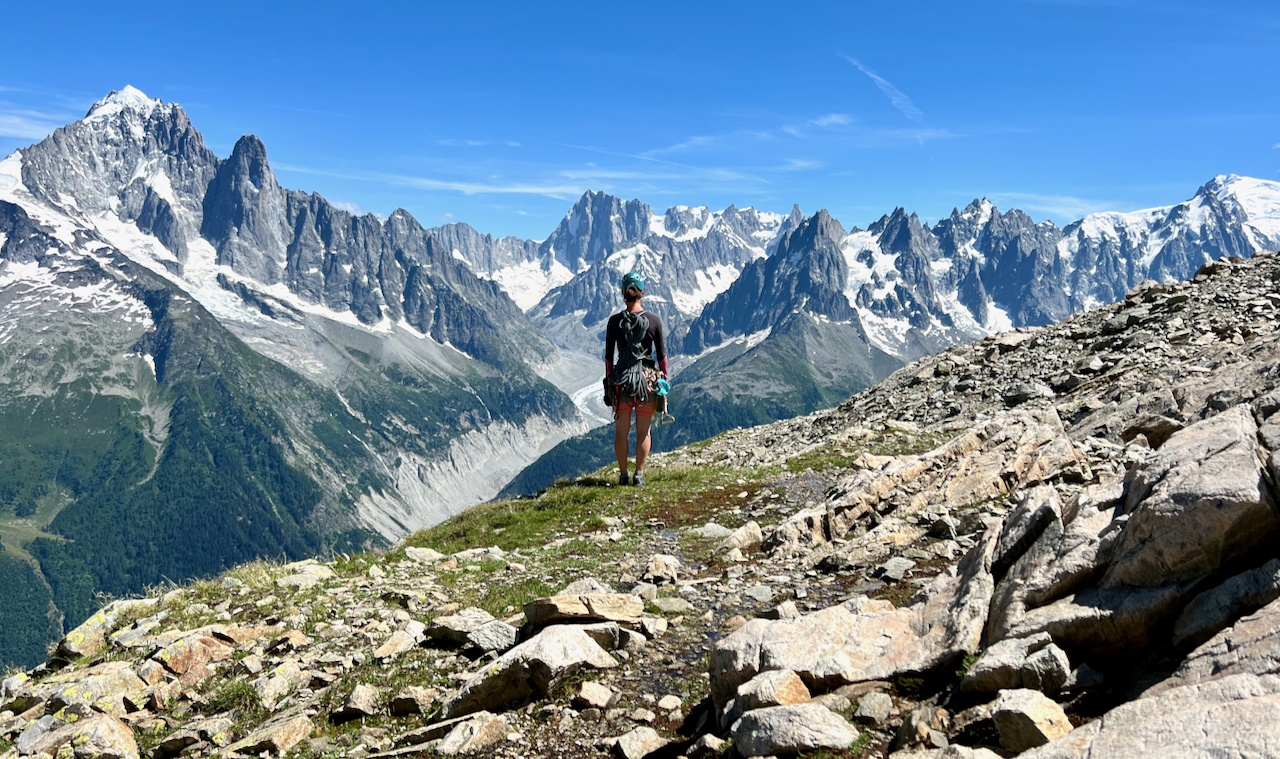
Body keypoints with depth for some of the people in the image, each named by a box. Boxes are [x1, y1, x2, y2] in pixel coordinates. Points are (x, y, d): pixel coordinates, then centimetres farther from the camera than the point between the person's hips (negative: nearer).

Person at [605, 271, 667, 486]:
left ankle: (623, 475, 13)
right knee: (643, 431, 9)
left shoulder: (614, 321, -3)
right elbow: (661, 354, 0)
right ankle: (639, 475, 9)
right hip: (647, 379, 0)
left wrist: (609, 380, 11)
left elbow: (608, 355, 2)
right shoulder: (654, 321, -5)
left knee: (621, 431, 11)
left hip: (621, 379, 1)